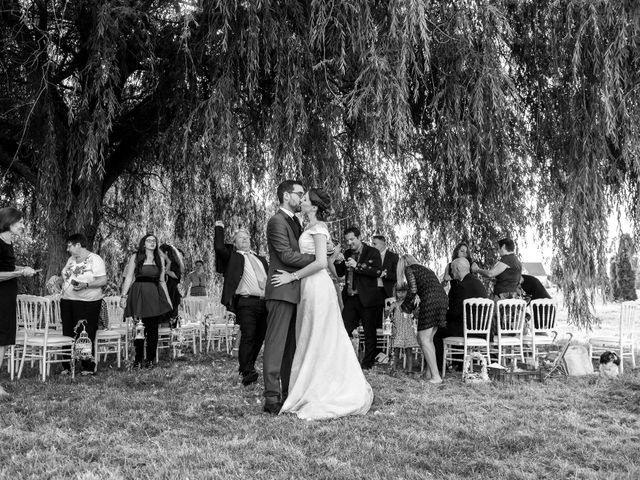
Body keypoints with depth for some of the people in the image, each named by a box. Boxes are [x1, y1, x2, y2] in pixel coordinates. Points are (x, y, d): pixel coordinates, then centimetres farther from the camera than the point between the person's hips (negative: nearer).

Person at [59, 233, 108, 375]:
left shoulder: (95, 259, -7)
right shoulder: (71, 260, 17)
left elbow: (103, 281, -13)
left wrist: (86, 285, -24)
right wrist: (63, 284, 9)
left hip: (87, 302, -7)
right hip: (67, 300, 7)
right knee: (68, 334, 6)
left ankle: (89, 367, 3)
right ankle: (67, 366, 13)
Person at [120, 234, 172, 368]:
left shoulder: (159, 259, 13)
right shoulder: (135, 257, 4)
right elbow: (128, 278, 0)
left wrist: (168, 299, 14)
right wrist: (123, 295, -8)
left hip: (155, 296, 3)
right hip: (139, 294, -2)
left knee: (153, 328, 0)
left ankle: (150, 359, 8)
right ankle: (138, 359, 7)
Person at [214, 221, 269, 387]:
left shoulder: (261, 259, 25)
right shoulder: (233, 257, 10)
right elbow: (219, 247, -8)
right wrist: (219, 228, 3)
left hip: (265, 303, 6)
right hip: (246, 303, -6)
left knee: (260, 337, 10)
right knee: (248, 336, -14)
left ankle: (246, 366, 24)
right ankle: (247, 373, -13)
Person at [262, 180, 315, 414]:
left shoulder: (295, 222, 20)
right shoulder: (277, 221, -10)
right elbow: (287, 255, -17)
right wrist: (318, 258, -14)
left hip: (295, 292, 10)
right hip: (281, 291, -10)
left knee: (291, 346, 12)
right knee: (276, 344, -8)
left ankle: (287, 394, 18)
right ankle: (272, 398, -6)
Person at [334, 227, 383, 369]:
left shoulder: (372, 252, -4)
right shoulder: (347, 253, 13)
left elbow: (377, 271, -17)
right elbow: (341, 273, 17)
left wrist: (357, 266, -20)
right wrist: (338, 262, -3)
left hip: (367, 298, -5)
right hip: (350, 298, 5)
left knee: (370, 332, 3)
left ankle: (368, 363, 15)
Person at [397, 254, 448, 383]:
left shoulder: (409, 269, 8)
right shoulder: (425, 269, 31)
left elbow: (413, 290, -5)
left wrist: (405, 306, 10)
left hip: (430, 300, -8)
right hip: (443, 299, 8)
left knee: (424, 340, -5)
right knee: (428, 339, 15)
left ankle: (436, 376, -10)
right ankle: (430, 371, 13)